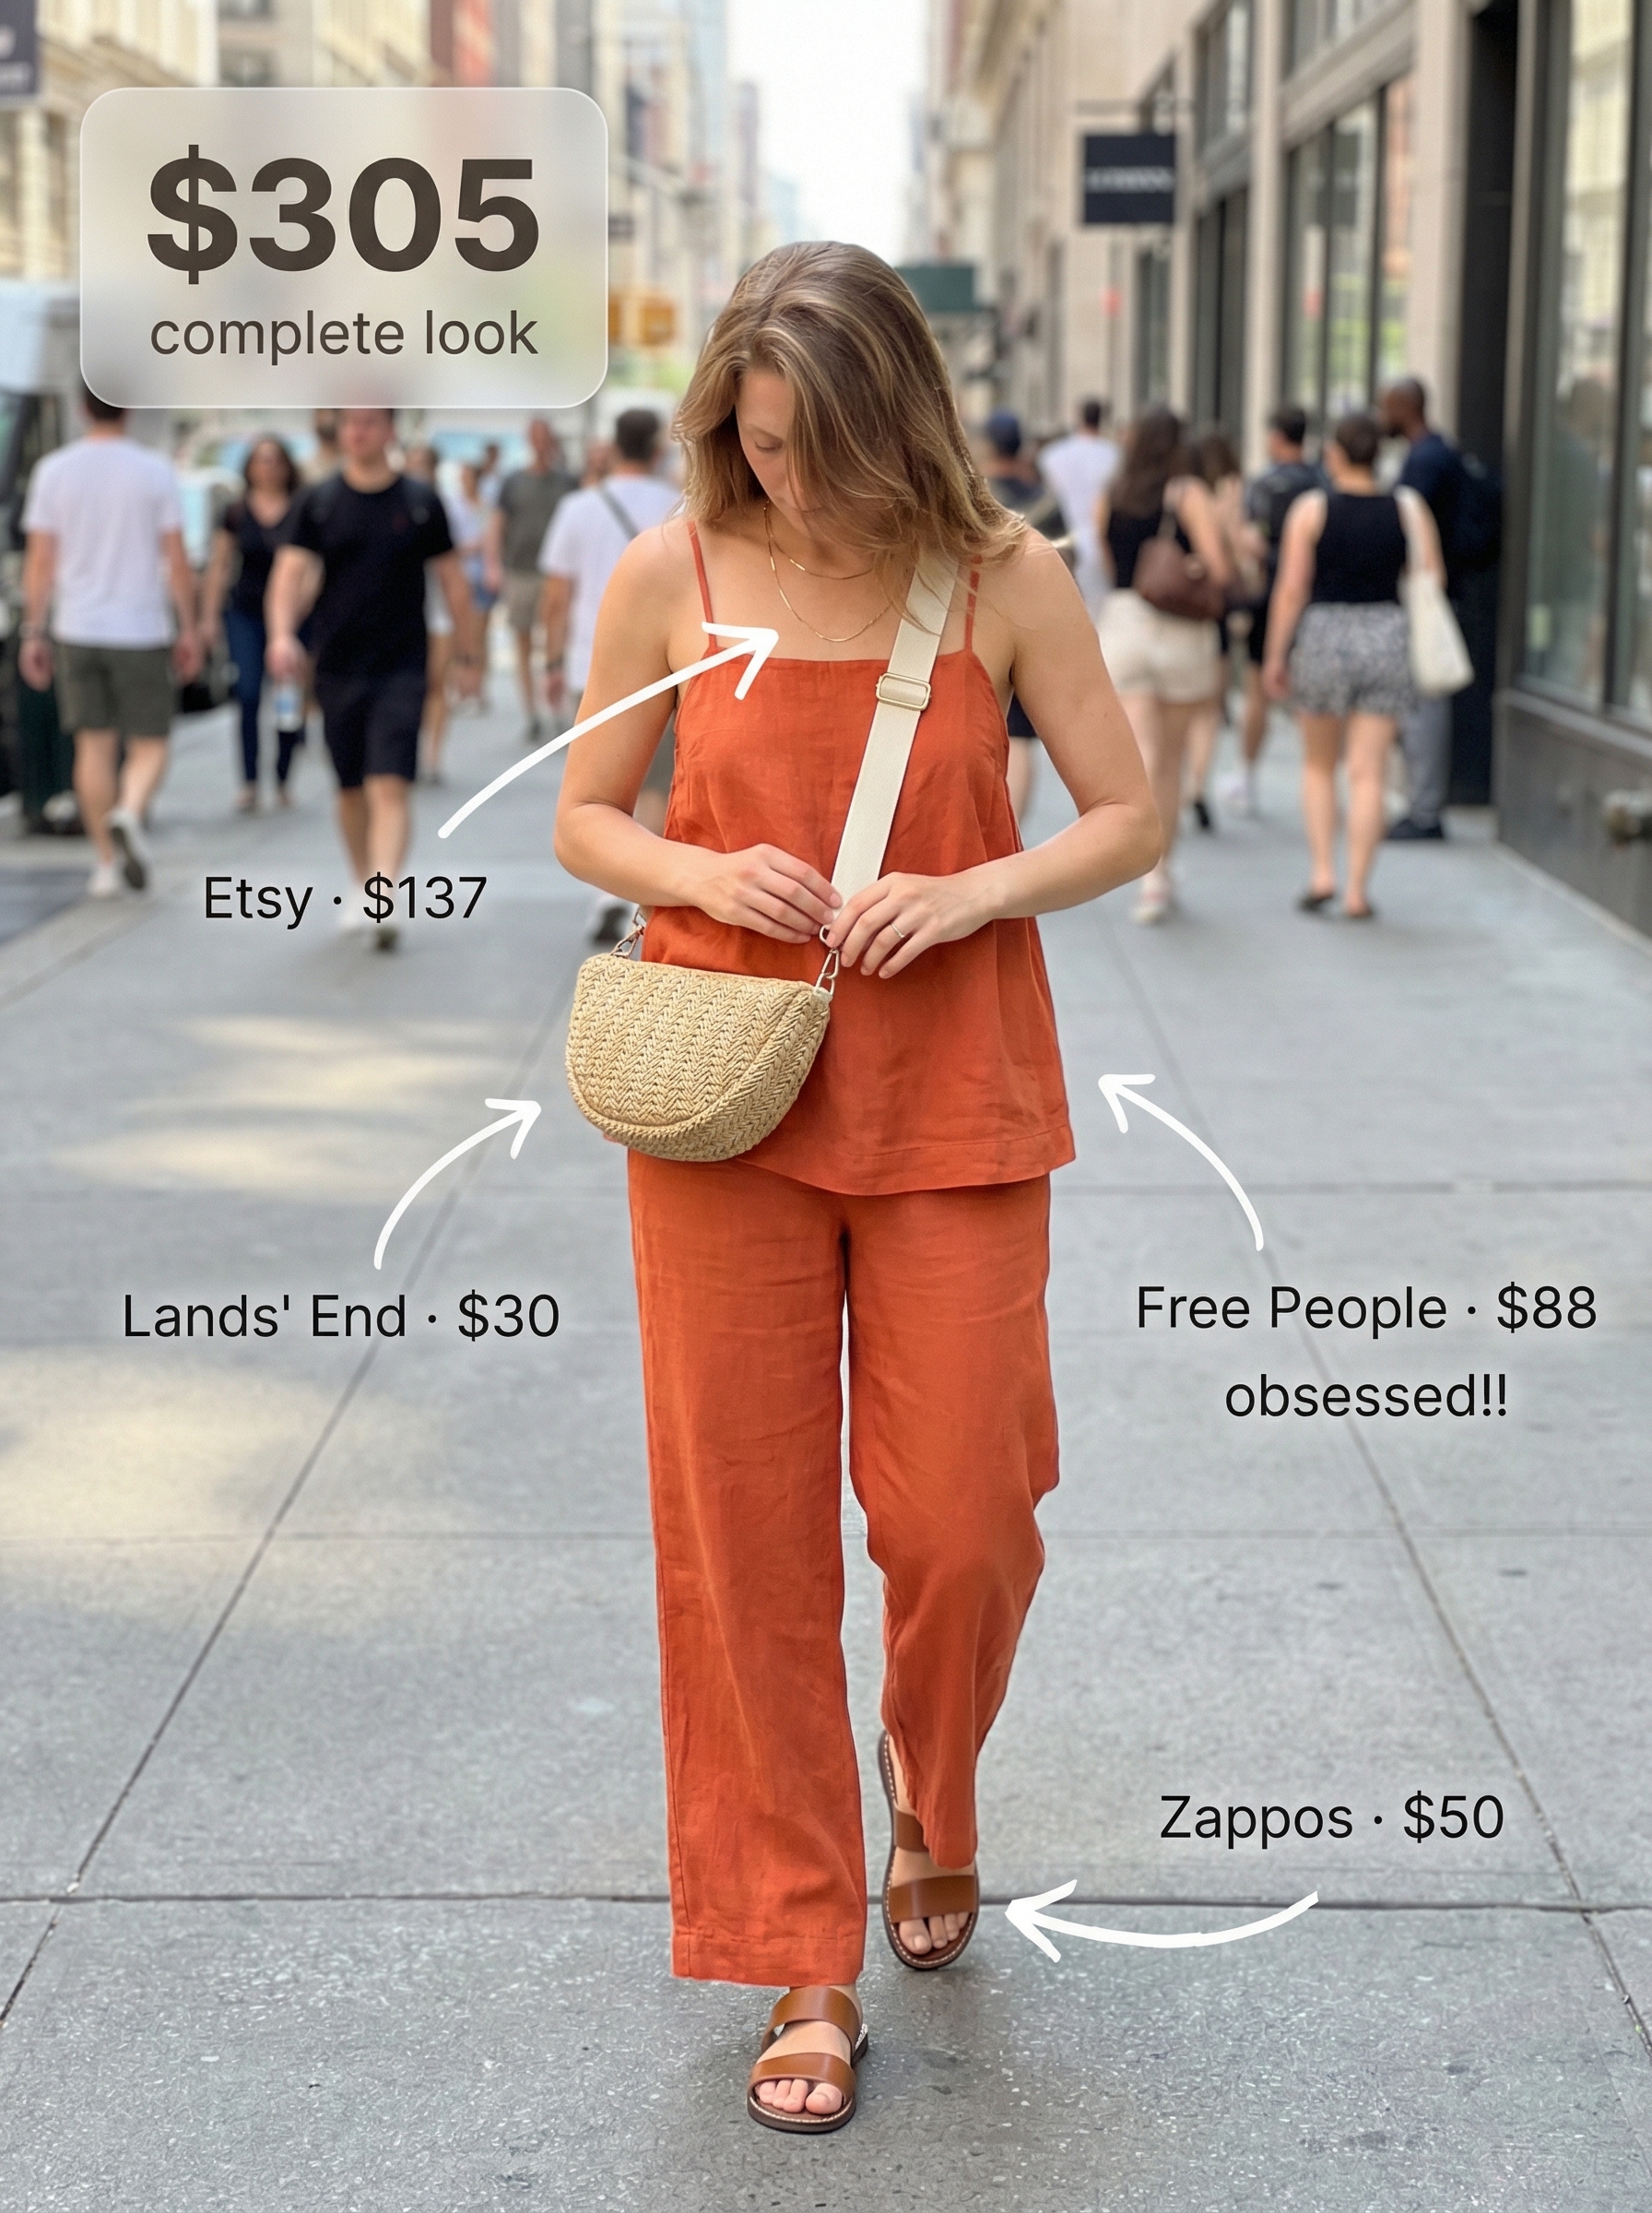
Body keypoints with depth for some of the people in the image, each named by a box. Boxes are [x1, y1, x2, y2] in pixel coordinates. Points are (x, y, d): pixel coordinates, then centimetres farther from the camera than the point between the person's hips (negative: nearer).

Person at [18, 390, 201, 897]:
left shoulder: (53, 470, 0)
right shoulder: (154, 471, -5)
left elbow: (39, 560, 1)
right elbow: (176, 560, -4)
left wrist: (33, 632, 7)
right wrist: (188, 630, 4)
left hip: (76, 628, 2)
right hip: (141, 628, -2)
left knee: (94, 746, 9)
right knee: (149, 744, 6)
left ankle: (107, 862, 9)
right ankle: (129, 814, -24)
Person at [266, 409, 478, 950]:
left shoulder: (421, 503, 2)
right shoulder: (317, 503, 4)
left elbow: (451, 580, 9)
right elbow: (291, 572, -4)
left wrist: (469, 652, 9)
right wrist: (282, 634, -21)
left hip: (401, 669, -2)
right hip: (337, 670, 2)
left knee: (389, 788, -14)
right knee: (350, 790, 13)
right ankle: (362, 887, 31)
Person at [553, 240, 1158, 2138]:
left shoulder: (1002, 577, -4)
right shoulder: (670, 575, -2)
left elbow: (1129, 819, 2)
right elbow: (583, 822, 8)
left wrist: (971, 891, -15)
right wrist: (703, 876, -13)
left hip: (952, 1098, 0)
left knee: (961, 1516, 3)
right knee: (742, 1530, 3)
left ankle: (932, 1810, 37)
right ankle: (802, 1960, 17)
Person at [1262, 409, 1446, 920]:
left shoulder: (1311, 509, -4)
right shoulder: (1409, 509, 2)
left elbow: (1291, 588, -7)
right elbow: (1432, 580, 0)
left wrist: (1275, 655, -1)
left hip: (1323, 636, -1)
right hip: (1388, 636, 1)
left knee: (1319, 765, 16)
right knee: (1367, 773, 3)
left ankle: (1322, 872, 5)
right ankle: (1357, 889, 1)